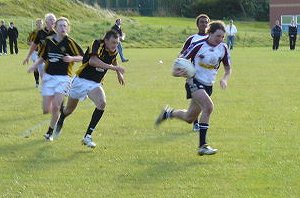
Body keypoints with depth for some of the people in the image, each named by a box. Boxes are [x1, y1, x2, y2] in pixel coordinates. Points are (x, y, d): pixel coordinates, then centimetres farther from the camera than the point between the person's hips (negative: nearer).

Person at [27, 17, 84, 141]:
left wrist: (72, 58, -21)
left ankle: (50, 132, 7)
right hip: (49, 76, 3)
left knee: (55, 107, -14)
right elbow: (43, 57, 19)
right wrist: (34, 66, 3)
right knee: (46, 110, -2)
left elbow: (82, 57, -3)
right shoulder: (48, 41, 4)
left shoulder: (69, 42, -7)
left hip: (63, 77, -3)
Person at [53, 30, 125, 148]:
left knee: (102, 103, -26)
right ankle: (60, 122, 52)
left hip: (95, 84, 4)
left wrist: (119, 73, 30)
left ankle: (87, 136, -19)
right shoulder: (98, 45, -24)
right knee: (69, 109, 14)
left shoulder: (114, 52, -3)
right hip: (81, 81, -4)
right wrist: (112, 67, -47)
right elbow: (92, 61, -44)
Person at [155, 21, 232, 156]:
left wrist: (224, 80, -10)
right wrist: (176, 71, -24)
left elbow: (228, 68, 10)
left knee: (189, 117, 12)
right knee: (208, 107, -28)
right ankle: (202, 146, -22)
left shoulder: (223, 48, -2)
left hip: (208, 85, 6)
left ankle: (168, 113, 44)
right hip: (194, 81, -6)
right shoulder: (199, 45, -15)